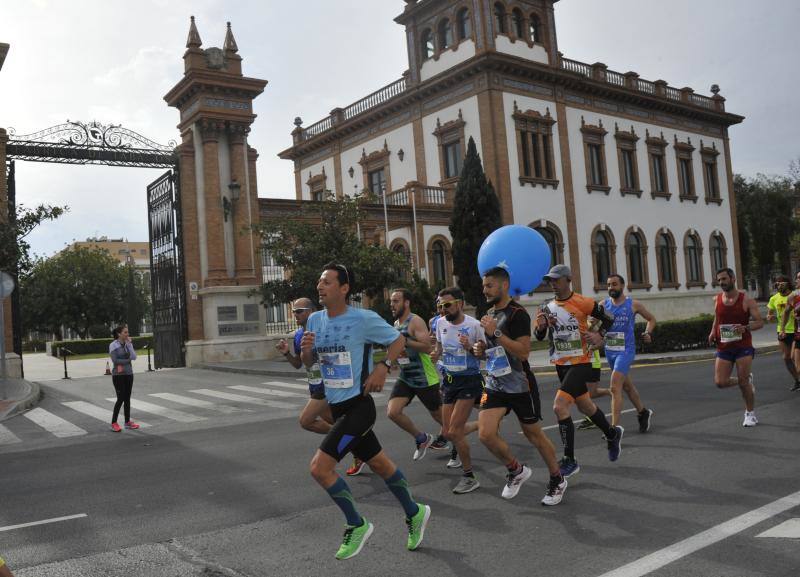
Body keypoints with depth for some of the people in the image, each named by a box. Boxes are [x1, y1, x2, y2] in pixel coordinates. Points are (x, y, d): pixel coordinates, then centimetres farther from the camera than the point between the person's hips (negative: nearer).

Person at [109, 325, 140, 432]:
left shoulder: (128, 344, 6)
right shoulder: (113, 345, -9)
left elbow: (134, 357, -7)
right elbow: (115, 360, -17)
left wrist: (129, 344, -10)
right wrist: (128, 360, -8)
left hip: (128, 374, 5)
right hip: (118, 375, -5)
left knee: (127, 398, 8)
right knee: (121, 398, -7)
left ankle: (127, 422, 14)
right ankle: (114, 423, 4)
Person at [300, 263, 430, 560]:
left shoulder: (364, 319, -15)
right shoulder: (315, 320, 3)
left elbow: (398, 340, -1)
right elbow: (309, 363, 14)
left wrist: (383, 367, -15)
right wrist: (305, 350, -8)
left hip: (358, 406, -7)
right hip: (337, 407, 7)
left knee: (319, 467, -15)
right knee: (380, 464, 19)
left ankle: (356, 525, 6)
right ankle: (415, 513, 40)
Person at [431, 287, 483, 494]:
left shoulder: (474, 325, -15)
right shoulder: (440, 323, 0)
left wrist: (470, 347, -24)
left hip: (469, 380, -6)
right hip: (449, 380, 6)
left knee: (454, 432, -12)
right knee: (449, 433, 6)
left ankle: (469, 477, 5)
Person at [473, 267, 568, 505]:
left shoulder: (517, 313, -14)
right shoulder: (489, 314, 11)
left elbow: (523, 352, -24)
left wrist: (495, 332, -26)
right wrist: (482, 350, 3)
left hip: (520, 386, -6)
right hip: (495, 385, 6)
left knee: (534, 434, 8)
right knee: (486, 433, -10)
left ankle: (557, 480, 30)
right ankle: (516, 470, 15)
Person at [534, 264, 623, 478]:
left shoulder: (582, 303, -12)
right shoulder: (549, 308, 5)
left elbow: (608, 319, -1)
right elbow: (540, 337, 9)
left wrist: (599, 335, -17)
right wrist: (540, 326, -12)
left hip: (580, 363, -7)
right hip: (561, 364, 7)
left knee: (559, 406, -19)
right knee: (584, 406, 21)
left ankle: (570, 461, -8)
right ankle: (613, 434, 48)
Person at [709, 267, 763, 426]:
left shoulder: (746, 300, -6)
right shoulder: (717, 300, 5)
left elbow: (760, 322, -5)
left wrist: (745, 328, -24)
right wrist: (713, 332, 4)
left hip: (743, 346, -4)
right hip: (723, 347, 4)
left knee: (743, 382, -5)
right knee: (720, 382, -5)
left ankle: (750, 414, 16)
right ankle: (746, 379, 26)